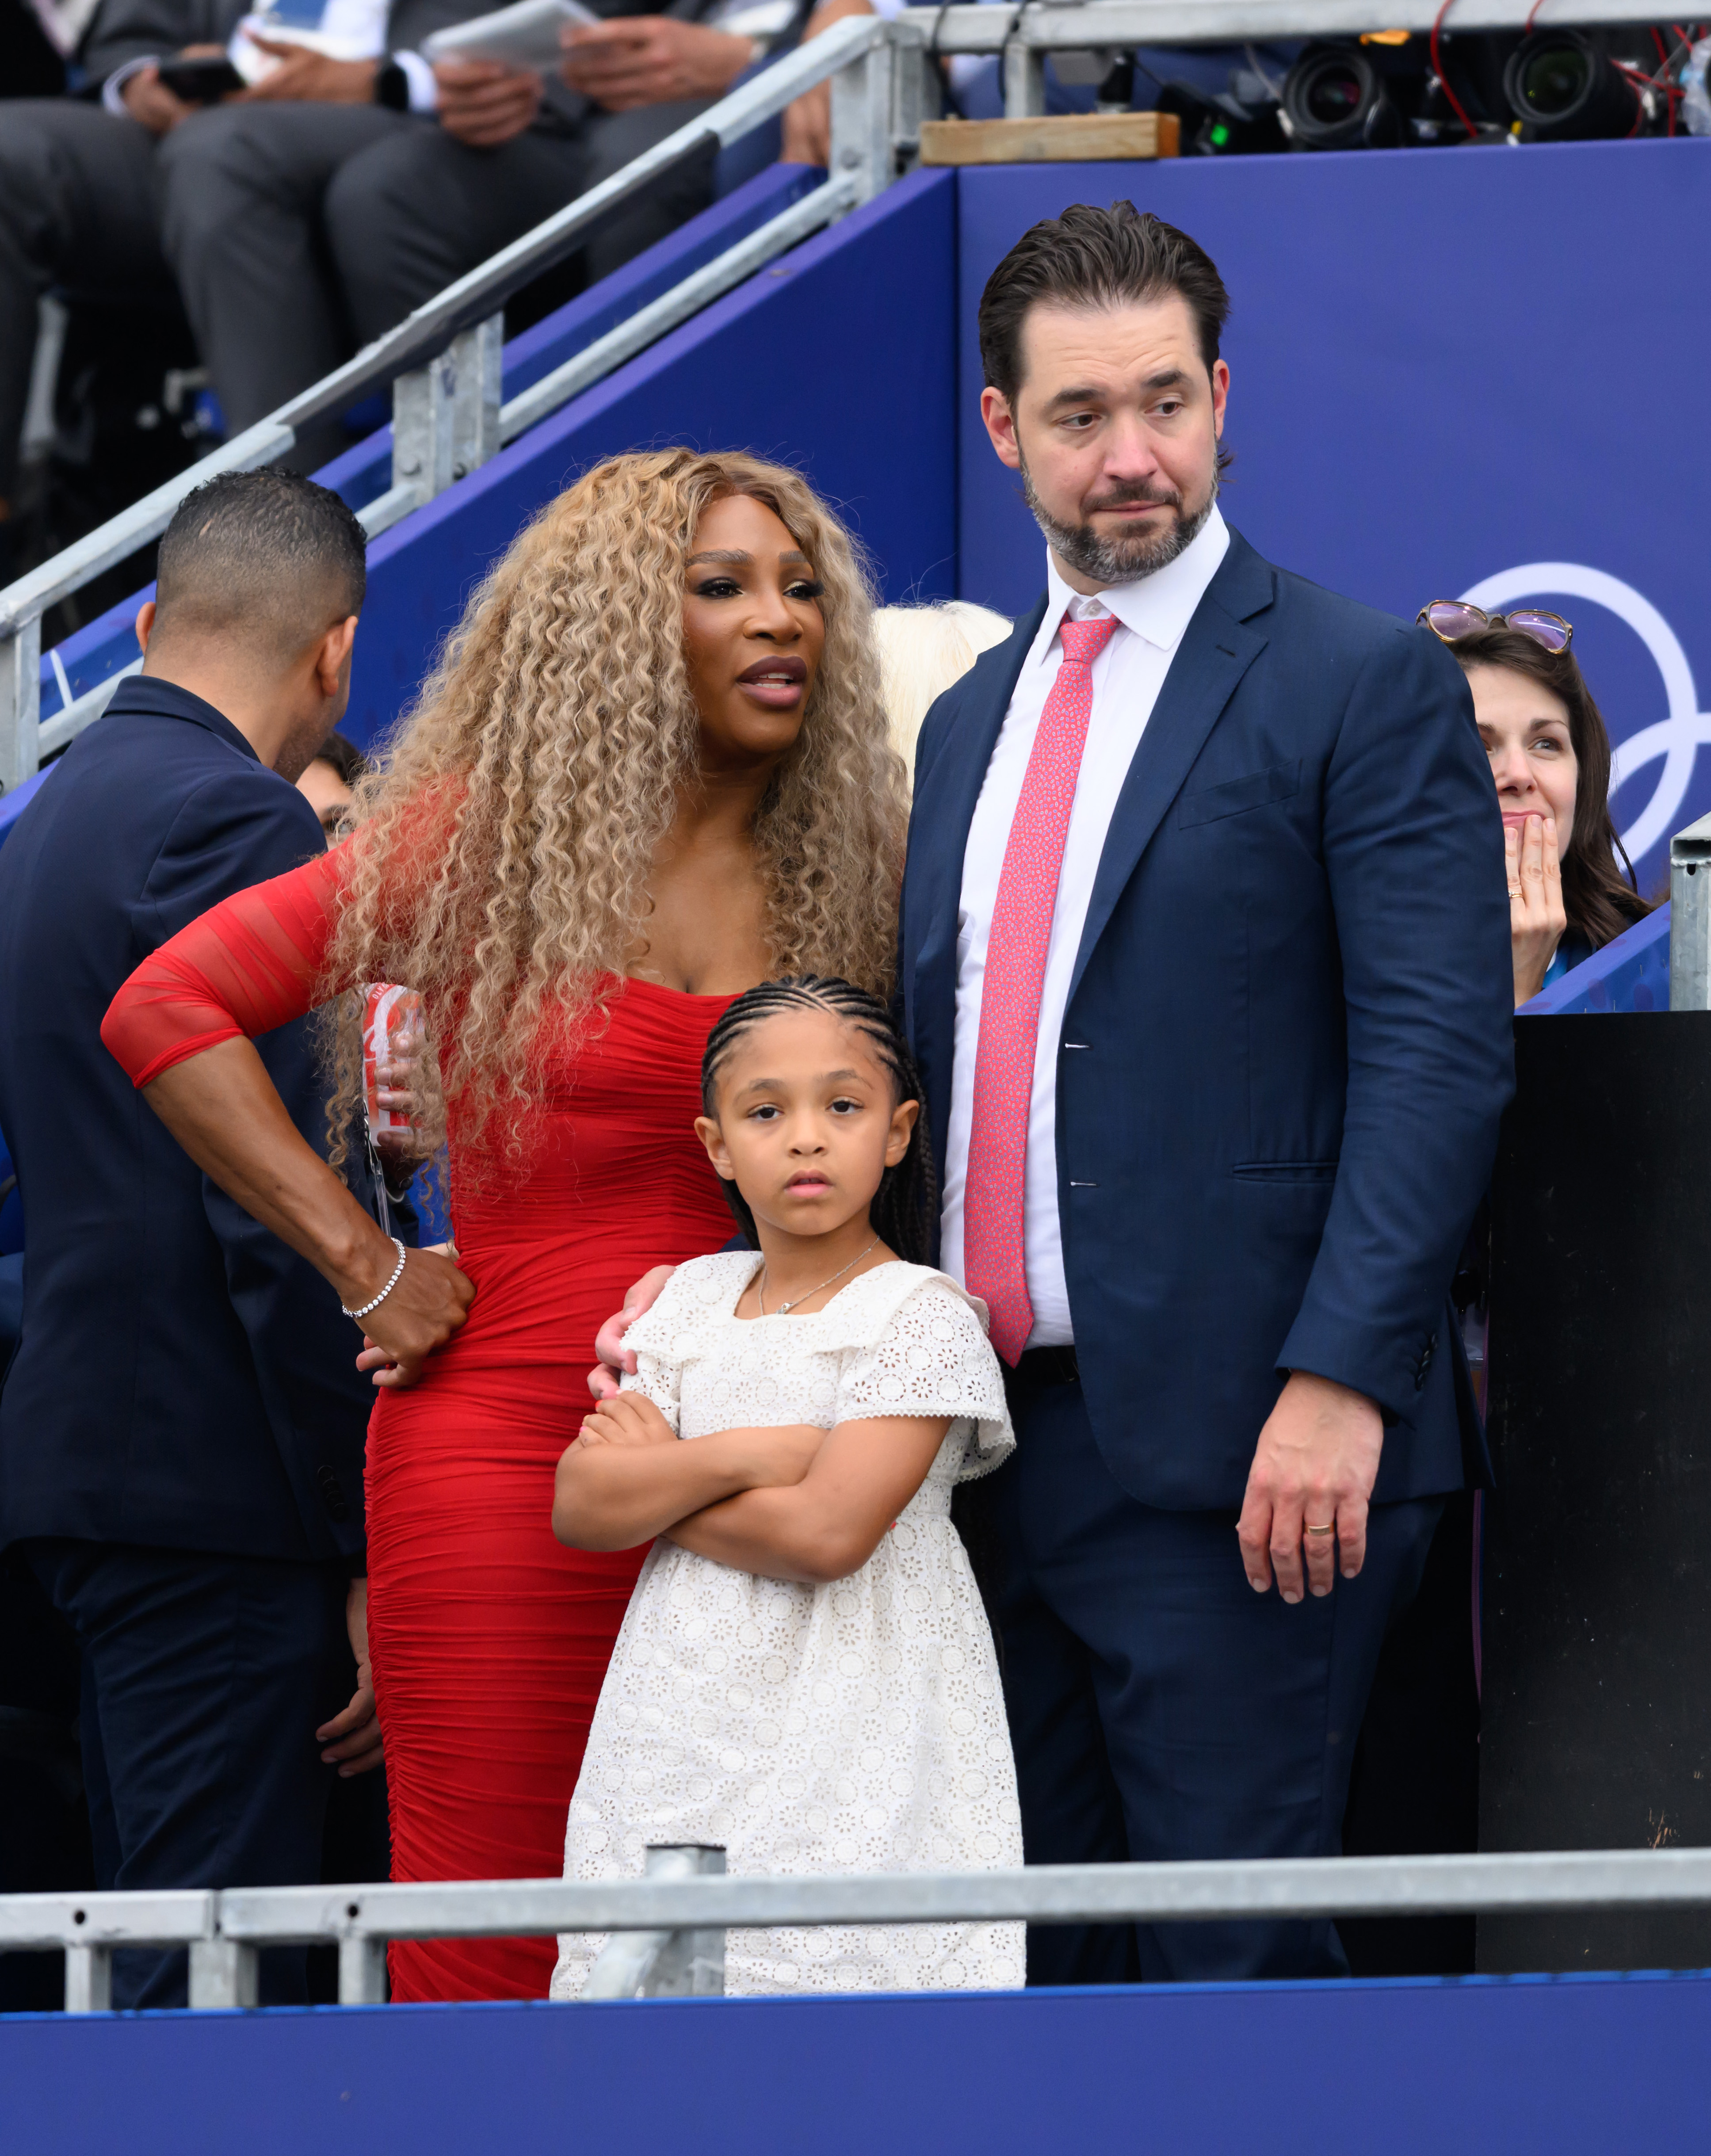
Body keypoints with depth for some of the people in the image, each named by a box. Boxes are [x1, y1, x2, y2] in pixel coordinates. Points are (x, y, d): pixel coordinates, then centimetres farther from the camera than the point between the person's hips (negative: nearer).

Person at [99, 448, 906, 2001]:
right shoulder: (493, 837, 1)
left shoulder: (843, 875, 11)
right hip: (508, 1449, -3)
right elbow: (166, 1009, 0)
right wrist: (364, 1266, -3)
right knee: (494, 1975, -5)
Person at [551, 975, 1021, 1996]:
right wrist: (739, 1459, -11)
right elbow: (580, 1508, 3)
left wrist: (655, 1485, -3)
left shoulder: (923, 1317, -5)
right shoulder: (693, 1299, 13)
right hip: (679, 1740, 5)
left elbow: (828, 1532, -17)